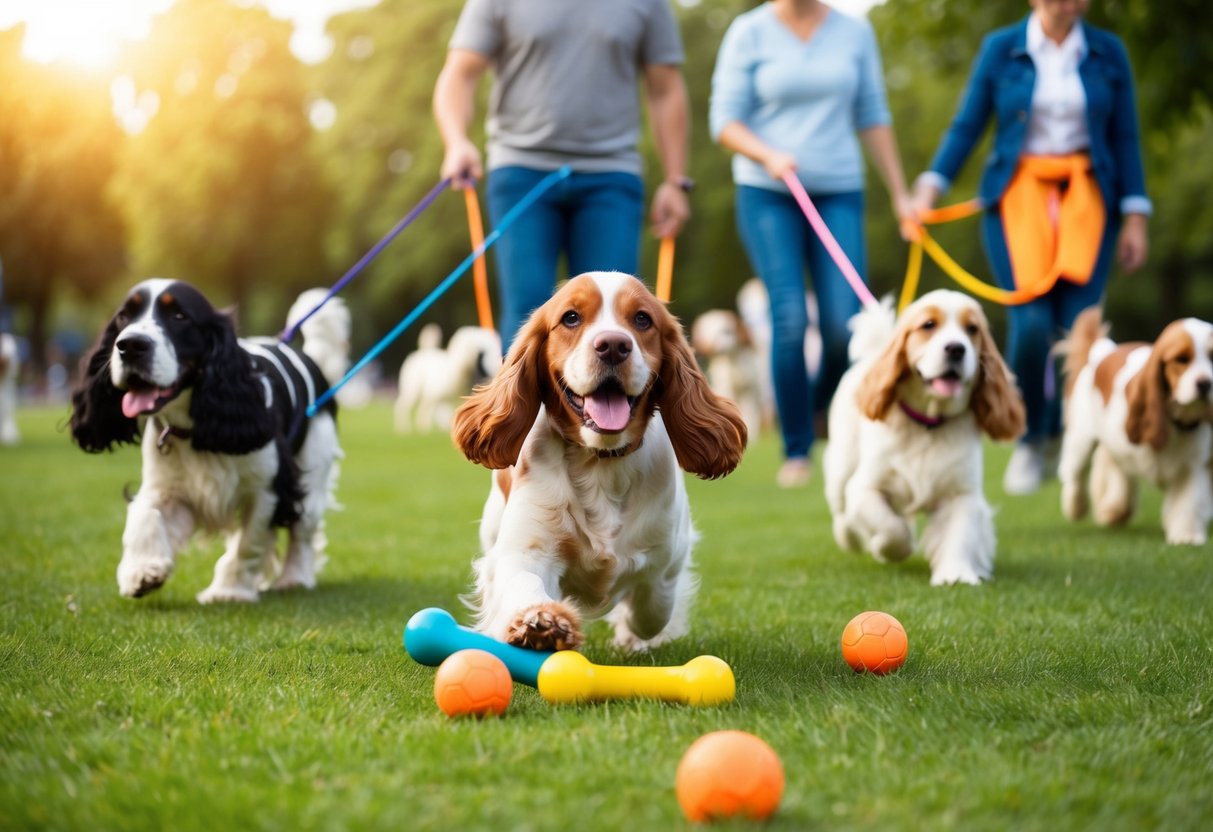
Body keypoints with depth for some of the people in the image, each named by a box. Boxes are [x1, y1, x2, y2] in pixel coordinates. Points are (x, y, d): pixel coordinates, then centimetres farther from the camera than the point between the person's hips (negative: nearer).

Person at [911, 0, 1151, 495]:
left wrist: (1135, 217, 3)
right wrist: (930, 187, -8)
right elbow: (967, 126, 4)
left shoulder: (1107, 54, 7)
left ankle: (1065, 437, 11)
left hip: (1086, 196, 1)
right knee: (1031, 322, -14)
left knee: (1079, 324, -10)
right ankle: (1030, 441, 5)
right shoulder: (1000, 49, 3)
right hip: (1018, 194, -1)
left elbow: (1125, 138, 8)